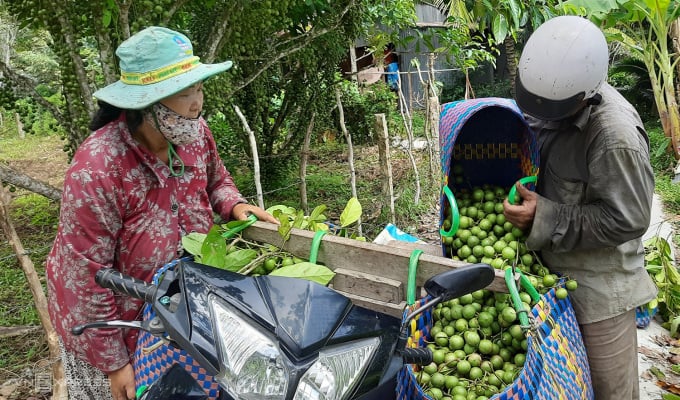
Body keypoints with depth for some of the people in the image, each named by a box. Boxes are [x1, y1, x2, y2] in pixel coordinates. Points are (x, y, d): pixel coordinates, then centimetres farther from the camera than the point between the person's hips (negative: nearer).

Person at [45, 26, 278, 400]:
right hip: (104, 316, -5)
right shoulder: (96, 169, -31)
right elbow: (86, 276, -24)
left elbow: (215, 180, 9)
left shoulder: (195, 133, -14)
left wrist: (235, 206, -14)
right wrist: (113, 362, -16)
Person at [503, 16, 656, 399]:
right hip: (556, 266, 7)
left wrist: (544, 218, -24)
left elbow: (627, 220, -22)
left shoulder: (617, 137, -29)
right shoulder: (557, 95, -6)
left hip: (600, 283, -6)